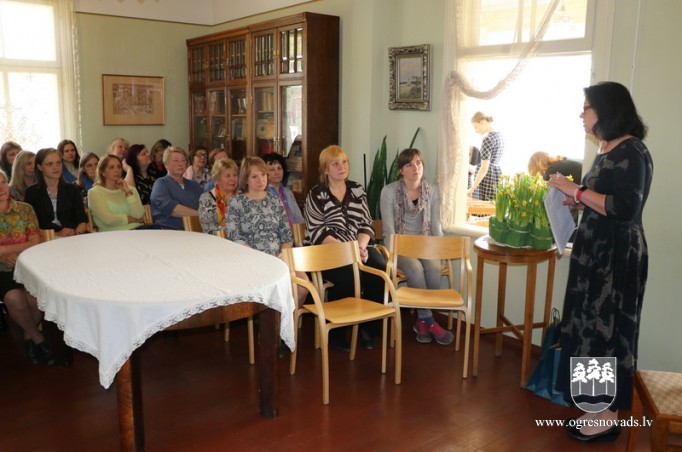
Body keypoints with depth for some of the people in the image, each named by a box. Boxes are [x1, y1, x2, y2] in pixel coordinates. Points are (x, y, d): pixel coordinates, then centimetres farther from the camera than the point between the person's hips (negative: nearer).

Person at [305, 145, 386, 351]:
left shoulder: (357, 190, 14)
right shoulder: (316, 195, 1)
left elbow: (366, 224, 9)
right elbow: (317, 233, -9)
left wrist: (361, 247, -12)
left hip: (359, 248, 4)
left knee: (380, 270, -26)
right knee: (347, 276, -33)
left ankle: (368, 325, -5)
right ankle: (335, 332, -10)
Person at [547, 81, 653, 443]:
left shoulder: (631, 152, -18)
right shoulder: (608, 150, 10)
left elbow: (625, 209, -27)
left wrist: (577, 190, -23)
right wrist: (576, 202, 3)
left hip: (616, 255, -9)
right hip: (596, 250, 9)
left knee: (608, 327, 0)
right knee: (593, 323, 16)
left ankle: (608, 416, 15)